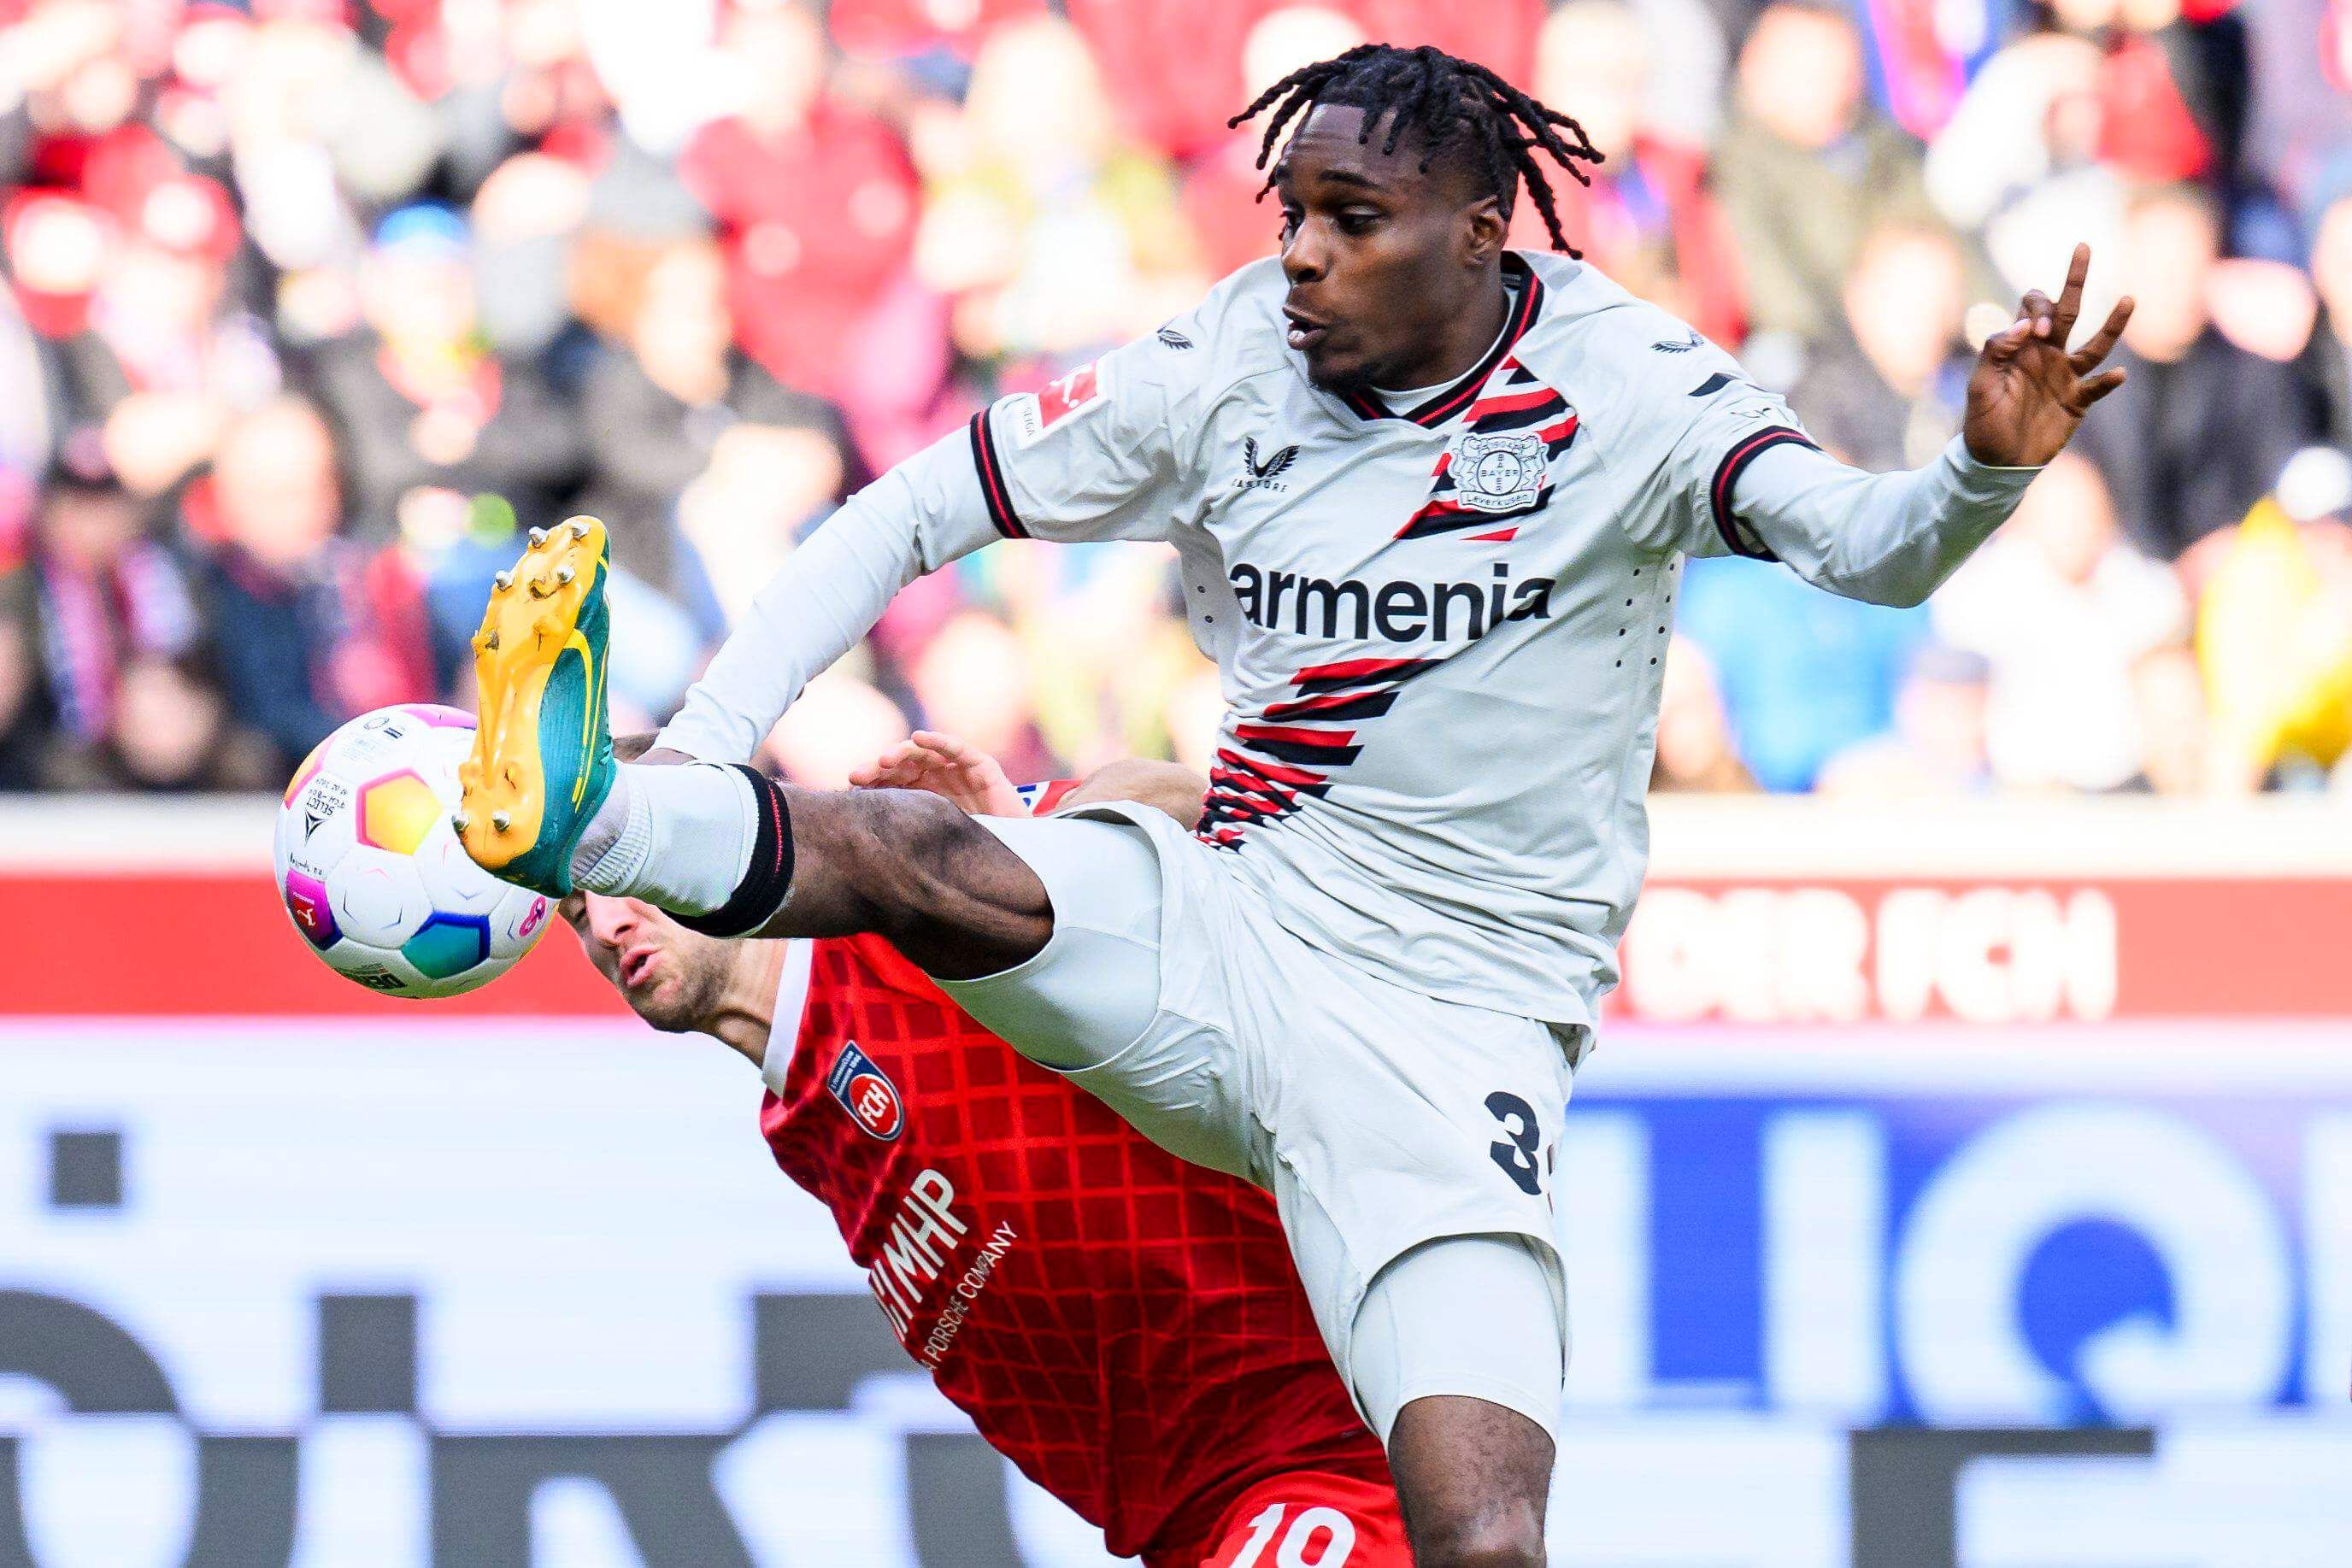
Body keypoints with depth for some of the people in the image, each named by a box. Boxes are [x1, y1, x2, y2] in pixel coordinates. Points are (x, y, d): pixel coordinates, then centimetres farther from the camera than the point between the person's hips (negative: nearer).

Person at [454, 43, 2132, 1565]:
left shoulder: (1620, 388, -8)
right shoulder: (1224, 375, 1)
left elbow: (1863, 546, -22)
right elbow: (903, 518, 3)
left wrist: (1986, 470, -45)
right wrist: (703, 740, -9)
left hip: (1445, 1039, -2)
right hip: (1213, 942, 2)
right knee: (935, 858, -31)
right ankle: (581, 809, -56)